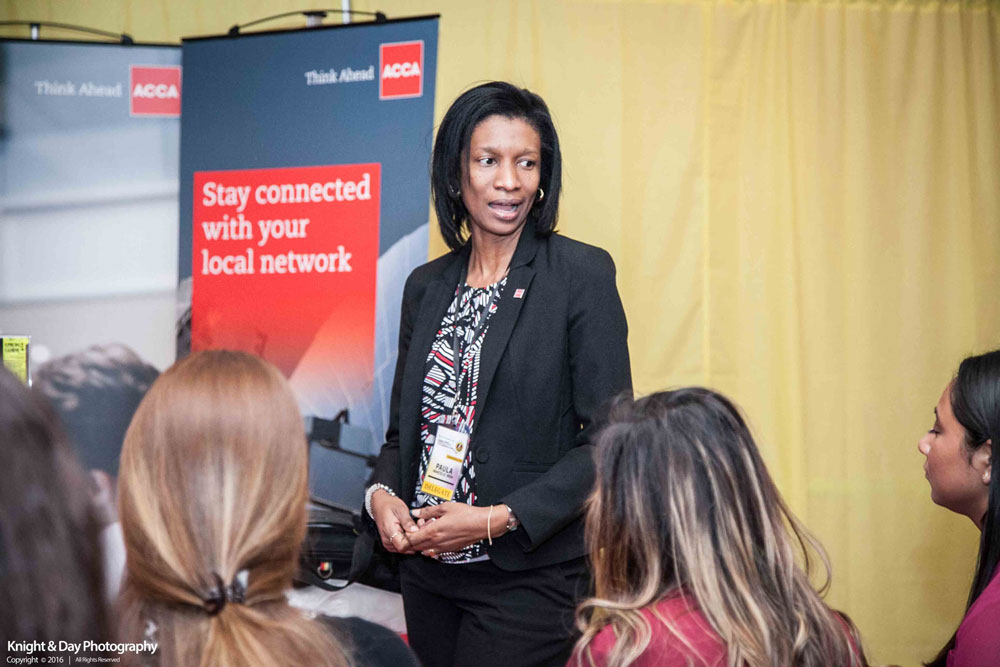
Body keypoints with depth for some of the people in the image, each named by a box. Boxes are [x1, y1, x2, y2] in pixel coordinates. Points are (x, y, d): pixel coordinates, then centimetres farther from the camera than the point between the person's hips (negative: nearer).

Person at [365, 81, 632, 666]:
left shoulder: (582, 273, -8)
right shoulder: (427, 287, 9)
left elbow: (610, 439, -11)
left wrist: (497, 520, -17)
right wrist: (383, 493, -5)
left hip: (534, 578, -5)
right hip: (428, 573, 5)